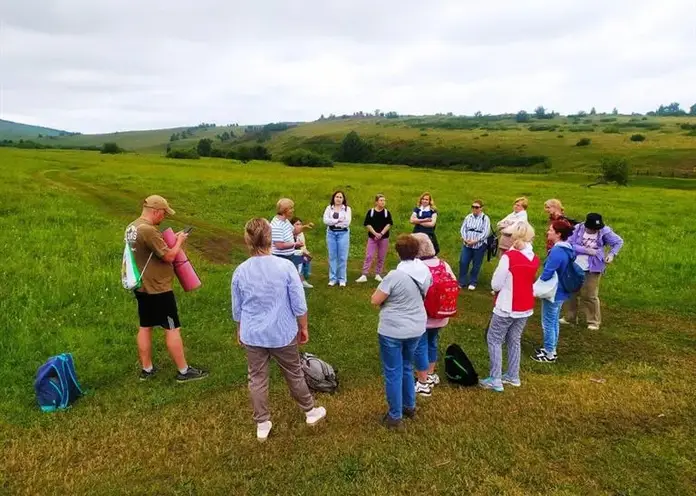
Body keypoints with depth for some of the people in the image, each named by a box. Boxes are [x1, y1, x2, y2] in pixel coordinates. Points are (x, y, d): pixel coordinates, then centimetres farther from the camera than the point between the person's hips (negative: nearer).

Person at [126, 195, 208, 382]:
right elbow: (169, 256, -20)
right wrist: (179, 240, -4)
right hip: (158, 289, -10)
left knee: (145, 327, 16)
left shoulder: (131, 227, 7)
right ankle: (184, 371, 9)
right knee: (172, 329, 0)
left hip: (142, 287, 10)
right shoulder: (148, 230, -24)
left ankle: (146, 369, 27)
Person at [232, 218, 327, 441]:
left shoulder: (240, 271, -10)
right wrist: (303, 328, 5)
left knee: (257, 379, 16)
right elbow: (299, 304, -12)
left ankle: (262, 424, 28)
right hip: (283, 334, -1)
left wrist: (240, 331, 19)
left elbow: (237, 310, 2)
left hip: (252, 335, 2)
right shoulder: (285, 266, -17)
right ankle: (310, 412, 37)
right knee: (294, 375, 17)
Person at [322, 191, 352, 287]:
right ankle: (332, 278, 11)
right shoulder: (329, 208, 7)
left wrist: (333, 222, -6)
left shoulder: (347, 208, 3)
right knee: (332, 256, 4)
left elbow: (347, 222, -10)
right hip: (331, 233, 2)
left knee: (342, 257, -1)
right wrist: (339, 220, -11)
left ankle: (342, 279, 7)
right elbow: (325, 220, -7)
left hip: (343, 233, -2)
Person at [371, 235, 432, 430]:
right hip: (416, 329, 7)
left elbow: (375, 300, -16)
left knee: (393, 373, 8)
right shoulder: (425, 271, -4)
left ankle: (395, 416, 18)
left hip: (393, 331, -6)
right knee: (407, 368, 25)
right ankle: (409, 406, 40)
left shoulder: (395, 275, -24)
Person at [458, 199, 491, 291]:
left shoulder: (485, 218, -3)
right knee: (463, 262, -2)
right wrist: (465, 239, -11)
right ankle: (462, 282, 11)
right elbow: (463, 229, 7)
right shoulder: (468, 217, 9)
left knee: (476, 265, 6)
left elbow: (485, 233, -11)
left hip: (479, 245, -3)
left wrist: (475, 241, -18)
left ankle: (473, 282, 21)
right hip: (467, 245, 3)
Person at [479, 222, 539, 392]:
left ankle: (495, 380, 4)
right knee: (514, 340, 19)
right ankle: (513, 376, 27)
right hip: (526, 307, 7)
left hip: (507, 307, -6)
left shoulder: (509, 256, -21)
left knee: (494, 340, 5)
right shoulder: (534, 259, 0)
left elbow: (496, 284, -15)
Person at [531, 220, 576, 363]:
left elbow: (547, 274, -25)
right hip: (561, 292, 10)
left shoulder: (557, 251, -27)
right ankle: (551, 349, 33)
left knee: (548, 323, 4)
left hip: (553, 293, -10)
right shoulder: (568, 249, 4)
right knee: (554, 322, 21)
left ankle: (549, 355, 15)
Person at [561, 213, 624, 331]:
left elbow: (619, 241, 0)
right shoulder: (578, 229, -10)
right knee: (573, 293, 14)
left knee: (590, 295, 1)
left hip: (593, 269, -3)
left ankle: (594, 321, 17)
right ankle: (570, 317, 30)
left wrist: (612, 254, -13)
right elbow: (570, 245, -14)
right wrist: (586, 250, -22)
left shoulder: (604, 231, -13)